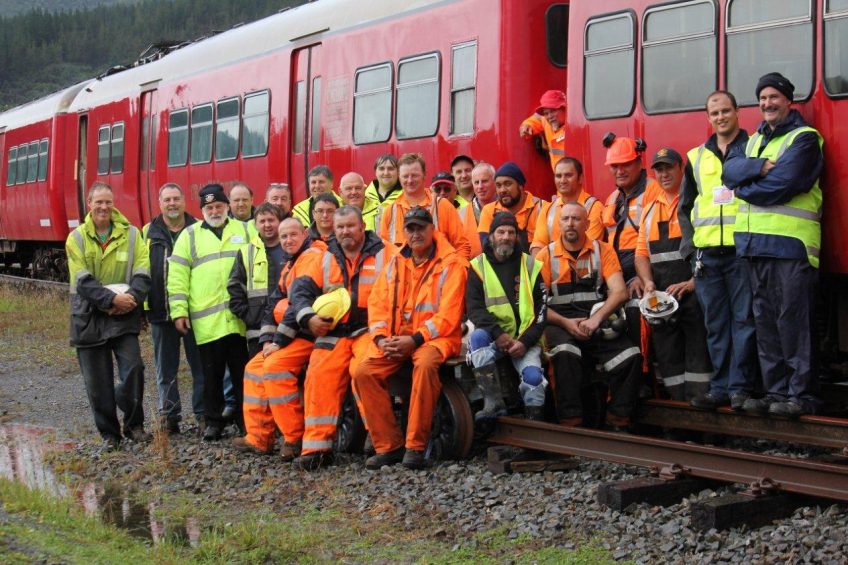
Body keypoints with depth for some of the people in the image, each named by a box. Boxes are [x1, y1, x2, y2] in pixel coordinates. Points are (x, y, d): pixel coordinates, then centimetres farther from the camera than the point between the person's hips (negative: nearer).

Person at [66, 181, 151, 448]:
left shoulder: (131, 234, 3)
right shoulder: (77, 238, 0)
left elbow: (142, 272, -3)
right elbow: (82, 281, -9)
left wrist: (132, 297, -21)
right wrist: (111, 299, -21)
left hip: (123, 315, 0)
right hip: (89, 316, 0)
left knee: (133, 367, -13)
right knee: (97, 381, 4)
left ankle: (134, 425, 5)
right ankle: (109, 432, 17)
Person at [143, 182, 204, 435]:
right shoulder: (149, 233, 8)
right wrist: (144, 303, 1)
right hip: (161, 311, 2)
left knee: (200, 365, 2)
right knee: (166, 369, 8)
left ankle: (203, 414, 10)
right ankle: (169, 416, 15)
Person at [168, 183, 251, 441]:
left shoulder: (245, 231, 12)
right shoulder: (190, 235, 9)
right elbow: (177, 275, 5)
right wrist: (179, 311, -3)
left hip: (240, 317, 1)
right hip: (206, 320, -1)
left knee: (243, 372, 6)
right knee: (212, 374, 6)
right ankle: (213, 422, 16)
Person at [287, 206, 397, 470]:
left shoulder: (385, 254, 6)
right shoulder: (323, 258, 17)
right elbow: (300, 289, 7)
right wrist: (308, 317, -11)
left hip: (370, 330, -4)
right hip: (333, 332, 4)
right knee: (319, 375, -19)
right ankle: (317, 446, -18)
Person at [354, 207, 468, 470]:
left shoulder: (451, 264, -2)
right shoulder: (394, 265, 15)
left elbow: (448, 315, -10)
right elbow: (377, 304, 10)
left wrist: (415, 340, -19)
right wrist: (381, 338, -9)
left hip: (434, 337, -5)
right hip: (395, 338, 5)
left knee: (425, 364, -38)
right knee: (363, 373, -19)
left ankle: (415, 447, -28)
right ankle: (388, 445, -10)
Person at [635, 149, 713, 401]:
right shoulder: (649, 210, 19)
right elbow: (642, 253, 17)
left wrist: (692, 283, -18)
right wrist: (647, 281, -1)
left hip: (693, 292, -6)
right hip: (661, 295, 6)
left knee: (698, 352, -8)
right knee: (666, 353, 7)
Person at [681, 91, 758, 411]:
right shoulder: (696, 157, 16)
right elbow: (685, 206, 20)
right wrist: (691, 242, 8)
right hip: (707, 253, 4)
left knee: (744, 319, -3)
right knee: (715, 324, 6)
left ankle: (741, 387, 1)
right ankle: (720, 387, 11)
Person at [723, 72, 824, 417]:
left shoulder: (804, 139, -2)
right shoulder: (754, 141, 21)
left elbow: (783, 185, -15)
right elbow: (730, 170, 4)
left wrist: (744, 189, -2)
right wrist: (760, 167, -14)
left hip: (791, 244, -7)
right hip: (757, 243, 7)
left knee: (793, 321, -8)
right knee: (766, 322, 8)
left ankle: (802, 394, -4)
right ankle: (776, 391, 15)